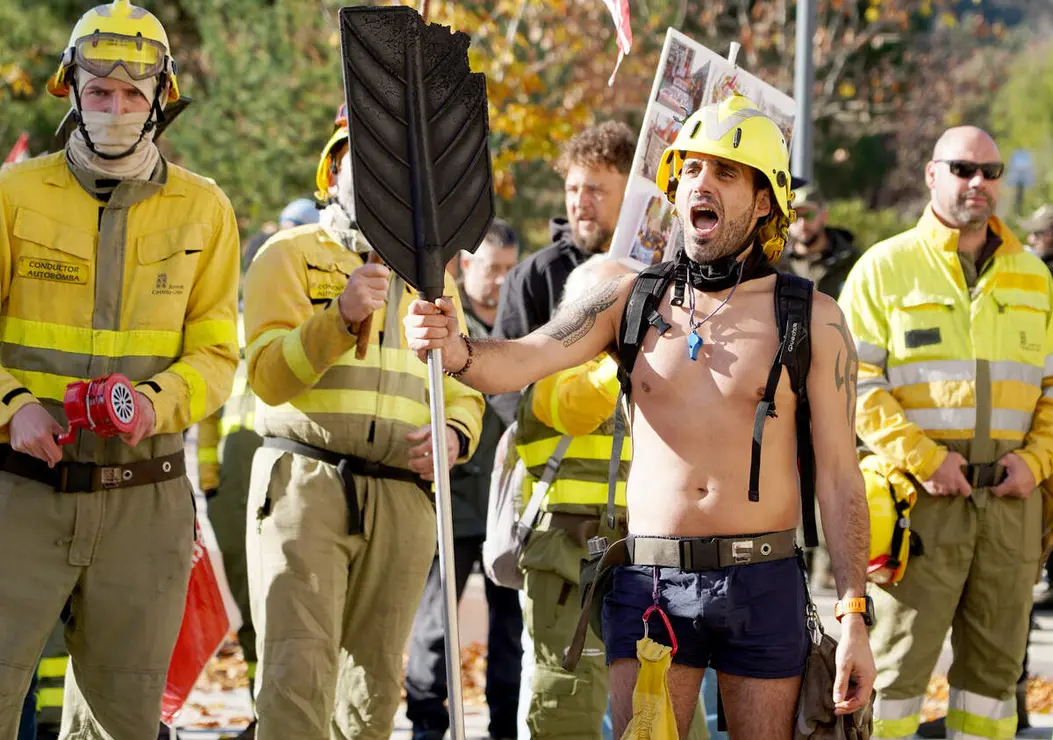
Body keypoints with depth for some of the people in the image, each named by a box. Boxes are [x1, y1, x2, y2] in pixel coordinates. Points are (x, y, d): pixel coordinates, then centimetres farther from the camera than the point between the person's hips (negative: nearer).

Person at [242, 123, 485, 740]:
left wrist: (454, 435, 0)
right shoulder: (290, 255, 7)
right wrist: (342, 317, -20)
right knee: (299, 671, -17)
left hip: (403, 498, 4)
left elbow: (463, 392, 24)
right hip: (305, 481, -4)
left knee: (373, 689, 3)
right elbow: (269, 375, -4)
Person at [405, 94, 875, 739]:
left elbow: (839, 473, 0)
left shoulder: (812, 319, 1)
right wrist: (456, 349, -29)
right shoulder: (632, 300, 7)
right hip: (649, 582, 1)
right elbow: (518, 361, -5)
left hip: (763, 585, -1)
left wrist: (854, 617, -6)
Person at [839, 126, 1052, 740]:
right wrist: (920, 457, -15)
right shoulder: (886, 268, 1)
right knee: (901, 657, -4)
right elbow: (854, 382, -6)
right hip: (925, 497, -4)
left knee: (996, 662, 8)